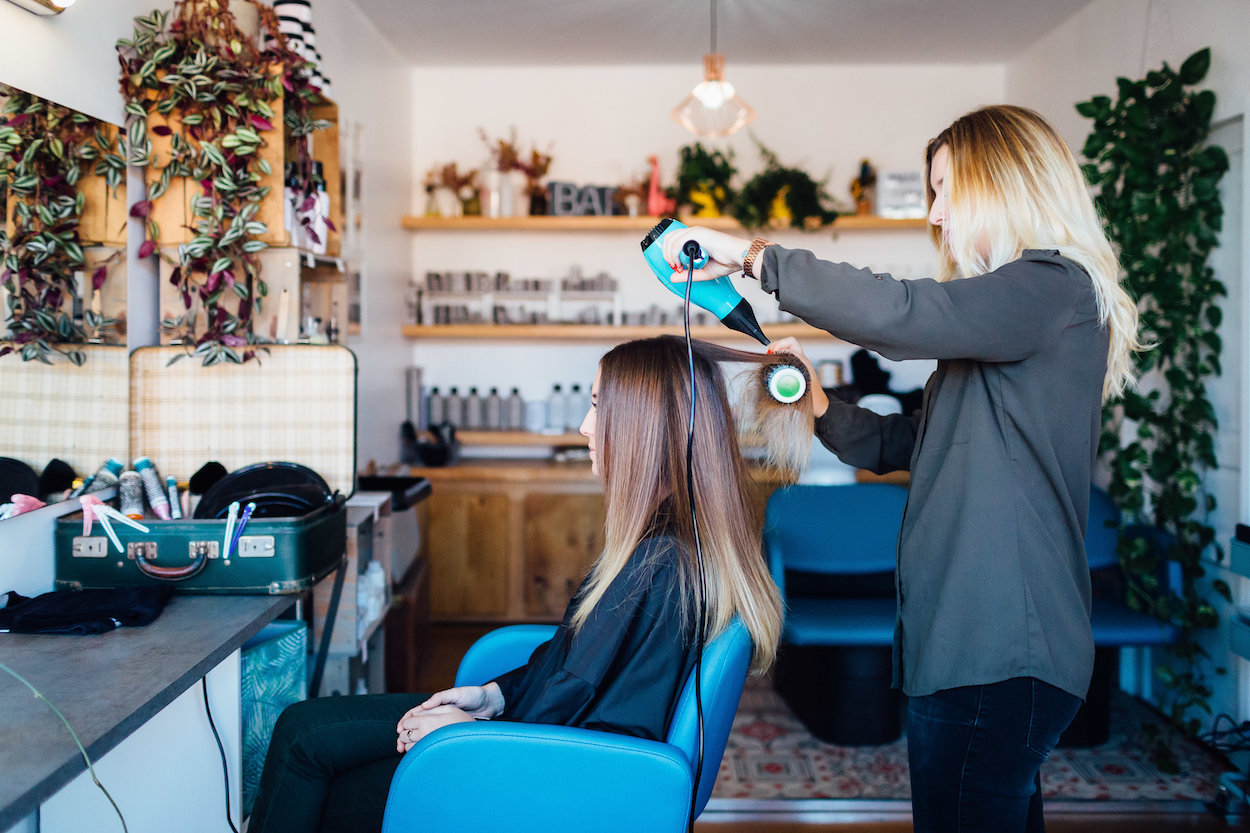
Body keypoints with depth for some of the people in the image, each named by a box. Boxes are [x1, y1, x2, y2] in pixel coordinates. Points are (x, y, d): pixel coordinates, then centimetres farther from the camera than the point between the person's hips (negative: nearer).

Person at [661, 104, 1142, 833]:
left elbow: (896, 314, -28)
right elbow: (901, 445, 20)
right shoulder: (1009, 309, 20)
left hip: (998, 648, -10)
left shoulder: (1055, 287, -11)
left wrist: (752, 254, -19)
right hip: (978, 637, 10)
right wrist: (815, 400, 4)